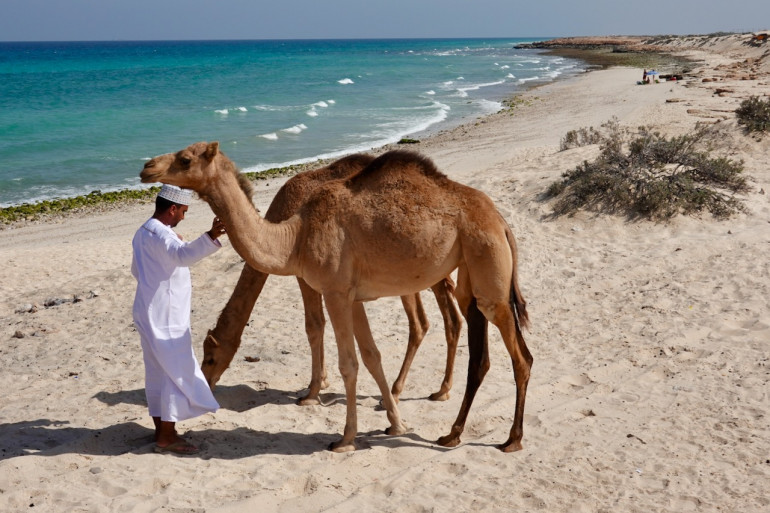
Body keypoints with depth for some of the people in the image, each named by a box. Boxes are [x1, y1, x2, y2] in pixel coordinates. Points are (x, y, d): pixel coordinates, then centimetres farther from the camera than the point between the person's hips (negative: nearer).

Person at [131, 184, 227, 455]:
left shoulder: (143, 233, 14)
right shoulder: (160, 233, -19)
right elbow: (183, 254, -41)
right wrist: (210, 238, -56)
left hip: (150, 314, 10)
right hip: (165, 317, -10)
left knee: (157, 372, 15)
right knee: (178, 373, -4)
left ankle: (162, 431, 24)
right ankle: (166, 438, 1)